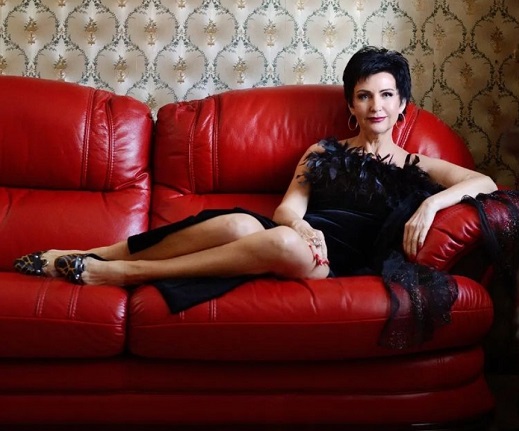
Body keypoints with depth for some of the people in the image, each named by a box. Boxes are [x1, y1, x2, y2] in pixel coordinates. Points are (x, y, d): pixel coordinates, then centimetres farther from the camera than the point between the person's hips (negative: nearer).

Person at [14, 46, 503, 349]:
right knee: (239, 225, -37)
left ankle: (118, 272, -35)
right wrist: (299, 224, -19)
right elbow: (288, 207, 7)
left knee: (285, 246, -39)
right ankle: (95, 256, -29)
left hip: (343, 259, -1)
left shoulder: (416, 166, 19)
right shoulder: (324, 150, 20)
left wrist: (431, 203, -10)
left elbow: (484, 183, 9)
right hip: (305, 235, 1)